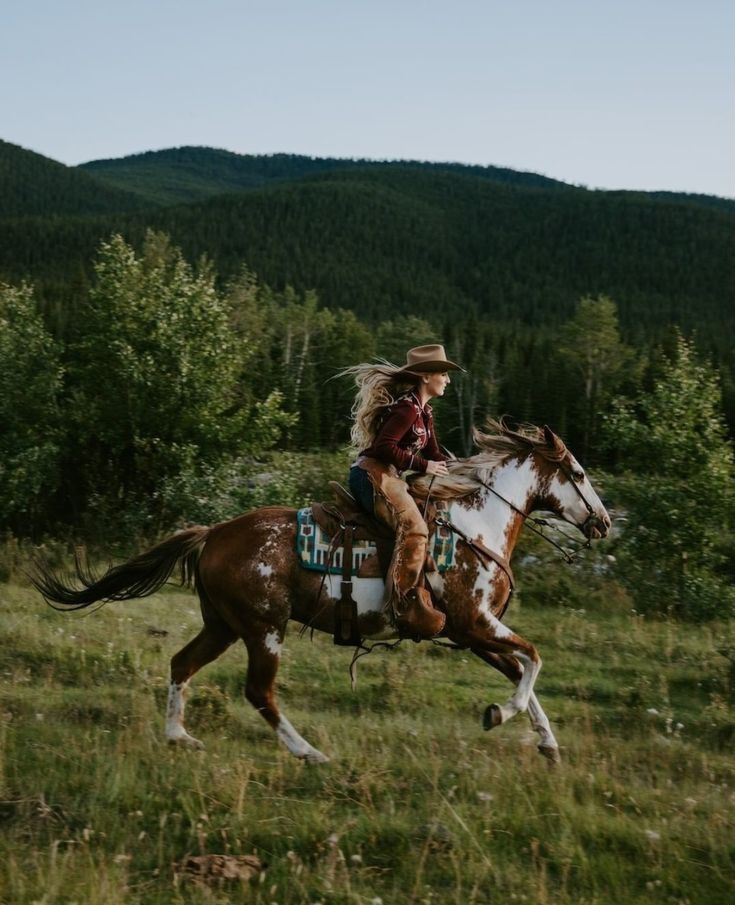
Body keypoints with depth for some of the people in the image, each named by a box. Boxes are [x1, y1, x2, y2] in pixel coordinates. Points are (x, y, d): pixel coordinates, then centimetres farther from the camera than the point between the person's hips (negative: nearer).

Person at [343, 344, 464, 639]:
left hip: (388, 478, 11)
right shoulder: (407, 408, -13)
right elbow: (384, 447, -22)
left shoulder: (424, 412, 18)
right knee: (413, 527, -28)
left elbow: (433, 454, 23)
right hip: (373, 474, -11)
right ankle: (405, 605, -31)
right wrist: (423, 466, -16)